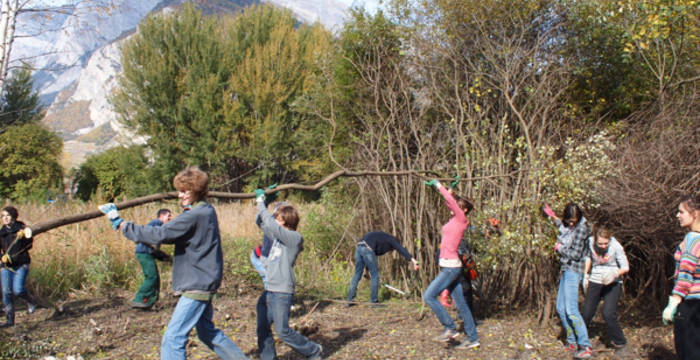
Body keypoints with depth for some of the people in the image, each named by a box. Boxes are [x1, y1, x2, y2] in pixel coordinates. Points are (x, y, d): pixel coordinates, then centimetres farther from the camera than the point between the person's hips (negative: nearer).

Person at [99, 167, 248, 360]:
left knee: (173, 337, -8)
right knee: (207, 332, 24)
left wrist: (121, 225, -20)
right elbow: (174, 235, 14)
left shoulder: (194, 216, -20)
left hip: (197, 285, -10)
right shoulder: (207, 210, 10)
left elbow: (160, 234, -25)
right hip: (204, 283, 10)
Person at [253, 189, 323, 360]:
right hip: (268, 291, 9)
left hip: (282, 292, -9)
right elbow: (260, 222, 22)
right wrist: (263, 202, 9)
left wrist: (261, 204, -12)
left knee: (282, 330, -3)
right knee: (262, 329, 7)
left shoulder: (294, 238, -12)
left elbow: (271, 224, -23)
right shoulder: (278, 235, 13)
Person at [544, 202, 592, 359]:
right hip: (566, 270, 9)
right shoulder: (569, 226, 10)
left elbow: (576, 254, -18)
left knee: (571, 310, -16)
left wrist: (559, 248, -5)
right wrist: (553, 217, 40)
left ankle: (585, 347, -15)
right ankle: (572, 342, 19)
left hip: (573, 271, -9)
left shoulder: (581, 228, -15)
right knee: (561, 308, 11)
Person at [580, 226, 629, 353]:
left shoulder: (616, 246, -21)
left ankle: (620, 343, 2)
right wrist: (585, 275, 11)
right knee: (586, 312, 5)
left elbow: (625, 267, -13)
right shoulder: (590, 242, -10)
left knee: (608, 313, -17)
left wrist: (616, 273, -32)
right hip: (595, 281, 3)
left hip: (613, 283, -3)